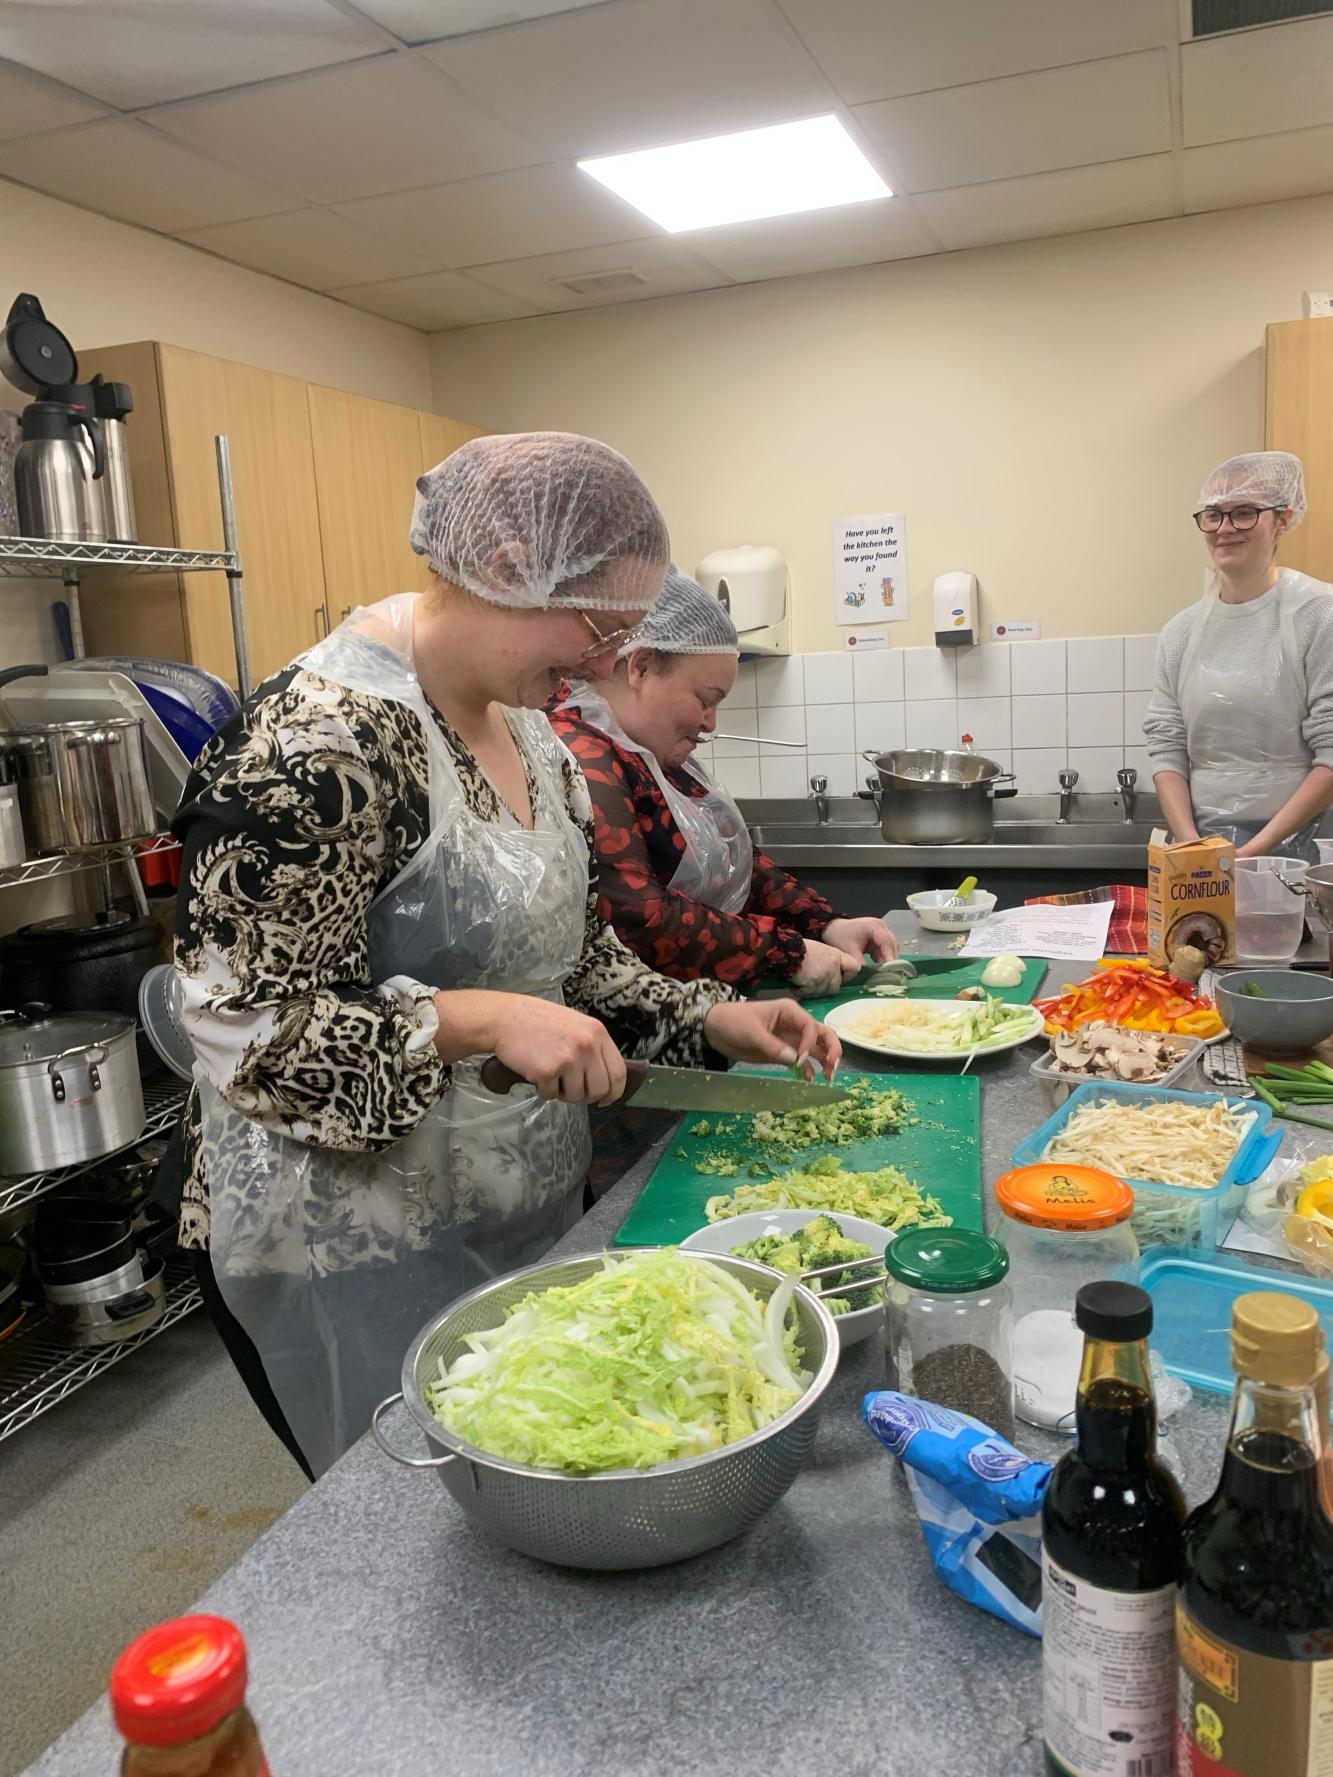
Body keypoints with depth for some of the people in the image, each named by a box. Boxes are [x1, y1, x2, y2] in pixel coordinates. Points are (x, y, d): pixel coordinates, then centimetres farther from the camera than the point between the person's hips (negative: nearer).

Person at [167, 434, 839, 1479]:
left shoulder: (525, 725, 4)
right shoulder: (320, 745, -24)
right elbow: (243, 1028, -23)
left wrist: (708, 1019, 0)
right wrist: (480, 1022, -30)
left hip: (529, 1216, 8)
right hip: (361, 1260, -8)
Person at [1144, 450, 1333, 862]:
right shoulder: (1181, 632, 6)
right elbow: (1167, 749, 3)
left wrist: (1259, 848, -14)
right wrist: (1191, 844, -9)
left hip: (1290, 847, -3)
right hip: (1199, 844, 3)